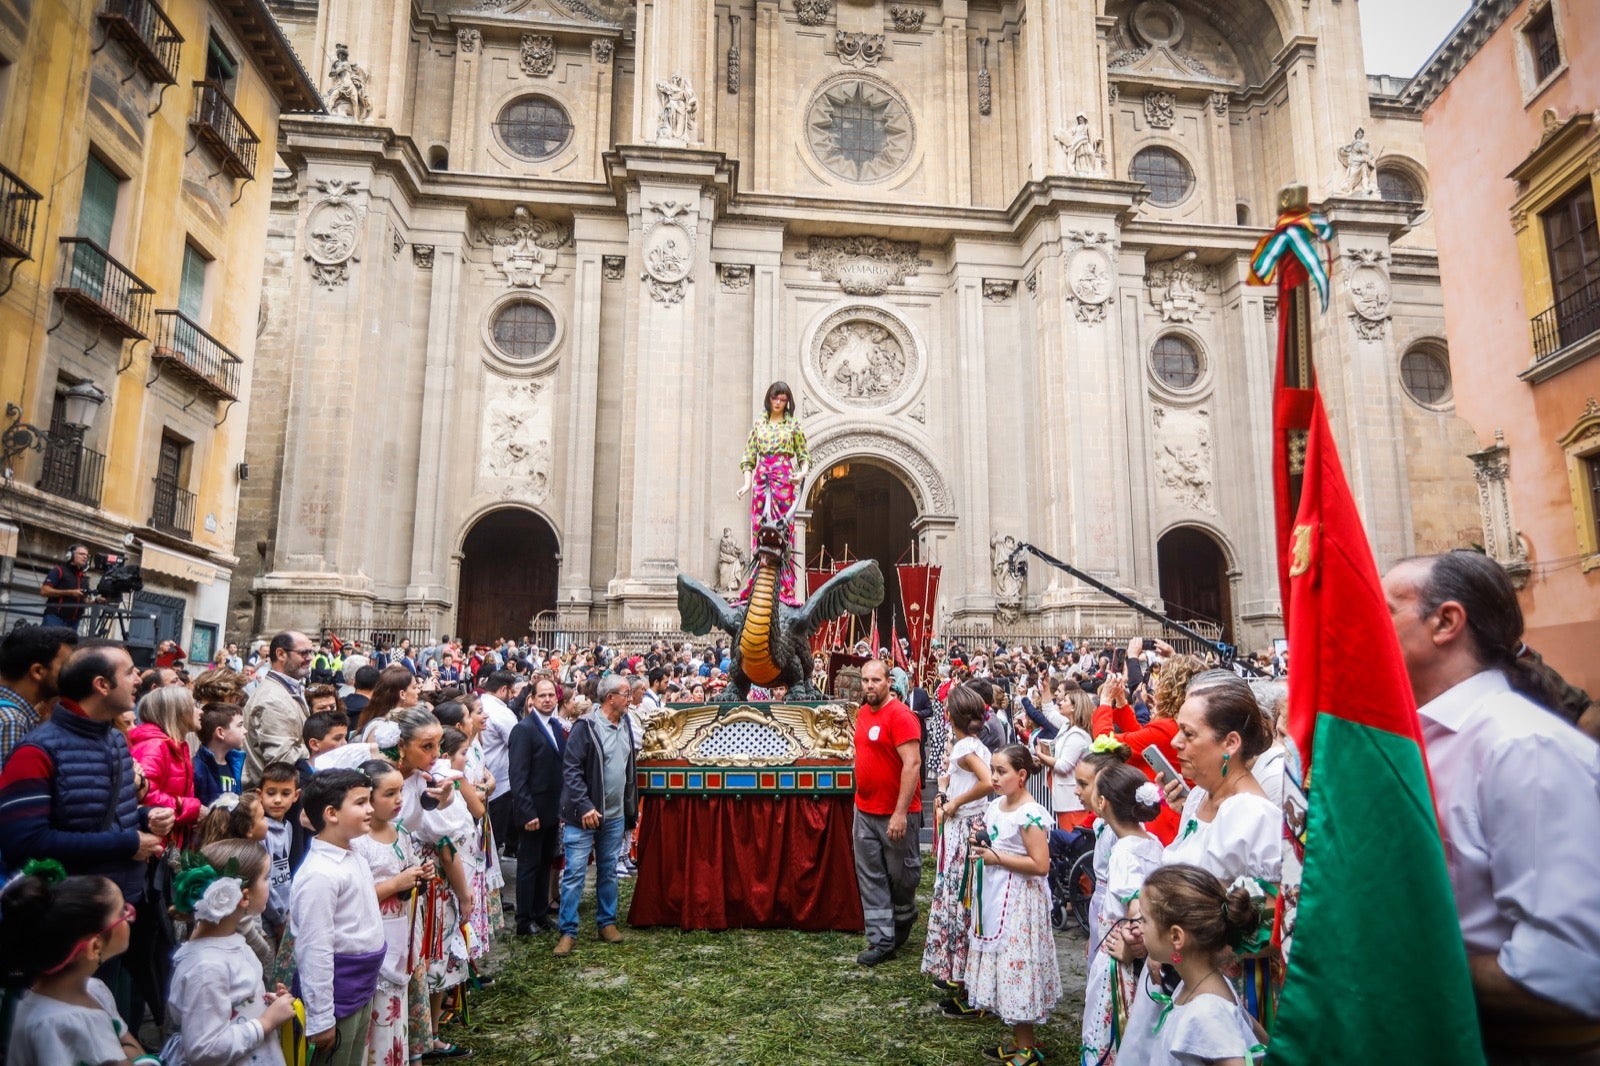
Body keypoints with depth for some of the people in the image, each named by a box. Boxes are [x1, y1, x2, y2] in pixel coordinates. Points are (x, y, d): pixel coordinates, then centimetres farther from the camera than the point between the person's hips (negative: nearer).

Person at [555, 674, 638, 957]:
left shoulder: (625, 725, 7)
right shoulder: (585, 727, -15)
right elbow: (571, 769, -17)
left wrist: (631, 806, 14)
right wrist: (584, 807, -21)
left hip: (615, 815, 6)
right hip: (584, 814, -6)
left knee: (609, 871, 16)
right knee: (574, 873, 0)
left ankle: (607, 922, 28)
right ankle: (568, 931, 9)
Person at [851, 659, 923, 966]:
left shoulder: (900, 715, -17)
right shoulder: (862, 713, 7)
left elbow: (912, 763, -22)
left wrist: (900, 813, -24)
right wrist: (862, 799, 16)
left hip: (896, 814, -7)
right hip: (865, 811, 7)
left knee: (901, 873, 11)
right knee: (870, 878, 9)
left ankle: (904, 918, 38)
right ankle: (881, 940, 18)